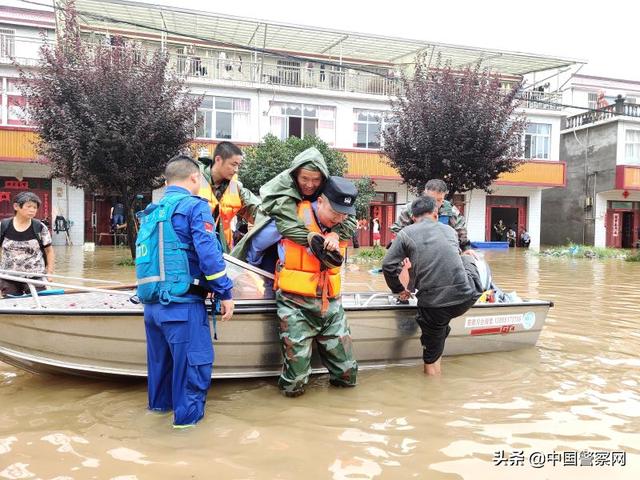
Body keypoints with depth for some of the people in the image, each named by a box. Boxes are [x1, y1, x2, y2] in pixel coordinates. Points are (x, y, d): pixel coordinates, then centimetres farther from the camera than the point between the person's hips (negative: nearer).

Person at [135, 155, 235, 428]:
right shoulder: (195, 206, -8)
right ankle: (188, 414, 14)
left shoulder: (151, 212, 16)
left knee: (160, 357, 23)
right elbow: (209, 254, -17)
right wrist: (225, 293, -11)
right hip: (181, 301, -8)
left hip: (151, 300, 8)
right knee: (194, 359, 5)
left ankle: (160, 402, 39)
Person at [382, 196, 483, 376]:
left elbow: (388, 266, -2)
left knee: (433, 333, 24)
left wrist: (399, 290, 14)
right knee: (466, 257, 29)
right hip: (465, 297, 2)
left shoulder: (406, 233, 3)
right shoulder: (450, 230, 13)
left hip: (434, 303, -2)